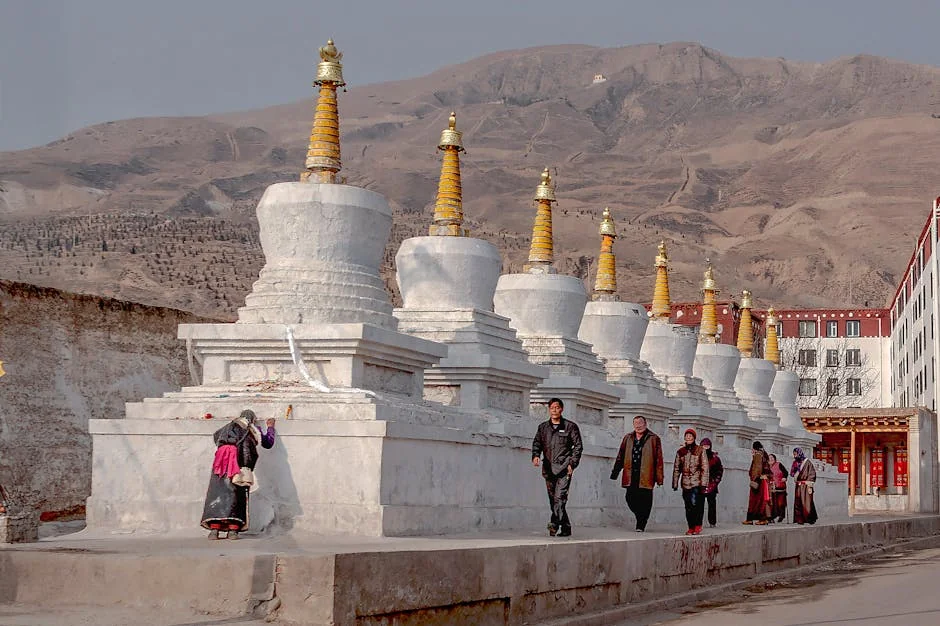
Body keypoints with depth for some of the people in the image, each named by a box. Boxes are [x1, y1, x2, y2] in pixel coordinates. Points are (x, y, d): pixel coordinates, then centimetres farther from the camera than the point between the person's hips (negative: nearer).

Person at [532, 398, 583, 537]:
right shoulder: (543, 427, 16)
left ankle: (555, 523, -31)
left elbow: (578, 446, 4)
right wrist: (536, 455, -8)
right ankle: (566, 528, 14)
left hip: (563, 467, -5)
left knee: (560, 497, -19)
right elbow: (537, 443, 14)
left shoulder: (570, 426, 5)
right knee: (553, 499, 6)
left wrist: (572, 463, -7)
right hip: (548, 468, 5)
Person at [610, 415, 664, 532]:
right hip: (630, 475, 4)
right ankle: (641, 518, 23)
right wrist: (615, 472, 13)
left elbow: (658, 459, 0)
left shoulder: (653, 439, 3)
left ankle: (641, 524, 7)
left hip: (645, 475, -4)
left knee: (644, 500, -3)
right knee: (630, 498, 1)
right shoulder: (628, 438, 15)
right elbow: (620, 456, 18)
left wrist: (659, 478, -5)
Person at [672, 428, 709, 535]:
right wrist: (675, 483, 10)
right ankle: (691, 527, 9)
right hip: (685, 483, 3)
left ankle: (698, 526, -3)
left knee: (696, 504, -12)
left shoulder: (700, 450, 3)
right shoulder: (680, 452, 12)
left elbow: (705, 468, 0)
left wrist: (704, 483, -7)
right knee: (688, 506, 3)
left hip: (697, 483, -3)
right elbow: (676, 468, 15)